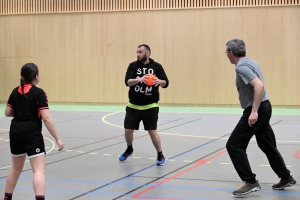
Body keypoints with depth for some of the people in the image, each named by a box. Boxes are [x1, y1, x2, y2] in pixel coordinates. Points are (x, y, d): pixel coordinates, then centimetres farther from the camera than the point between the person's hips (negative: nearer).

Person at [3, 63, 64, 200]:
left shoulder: (15, 91, 7)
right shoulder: (38, 93, -11)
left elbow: (7, 113, 15)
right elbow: (46, 118, -17)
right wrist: (57, 139, -14)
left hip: (15, 132, 7)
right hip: (32, 134, -7)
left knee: (16, 168, 22)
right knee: (39, 169, -11)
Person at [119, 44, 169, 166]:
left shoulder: (156, 66, -2)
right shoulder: (133, 66, -1)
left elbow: (165, 83, -7)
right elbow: (127, 81, -15)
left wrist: (159, 81, -30)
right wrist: (140, 79, -34)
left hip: (150, 107, -2)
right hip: (133, 106, 2)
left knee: (152, 132, -8)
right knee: (128, 130, 5)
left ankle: (160, 156, 11)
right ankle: (129, 149, 36)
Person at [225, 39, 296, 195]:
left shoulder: (242, 67, -17)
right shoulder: (249, 61, 11)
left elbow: (259, 86, -29)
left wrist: (254, 111, -31)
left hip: (256, 110, -10)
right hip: (263, 107, 10)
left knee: (234, 145, -6)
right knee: (267, 145, 20)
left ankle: (250, 182, -7)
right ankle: (286, 178, 28)